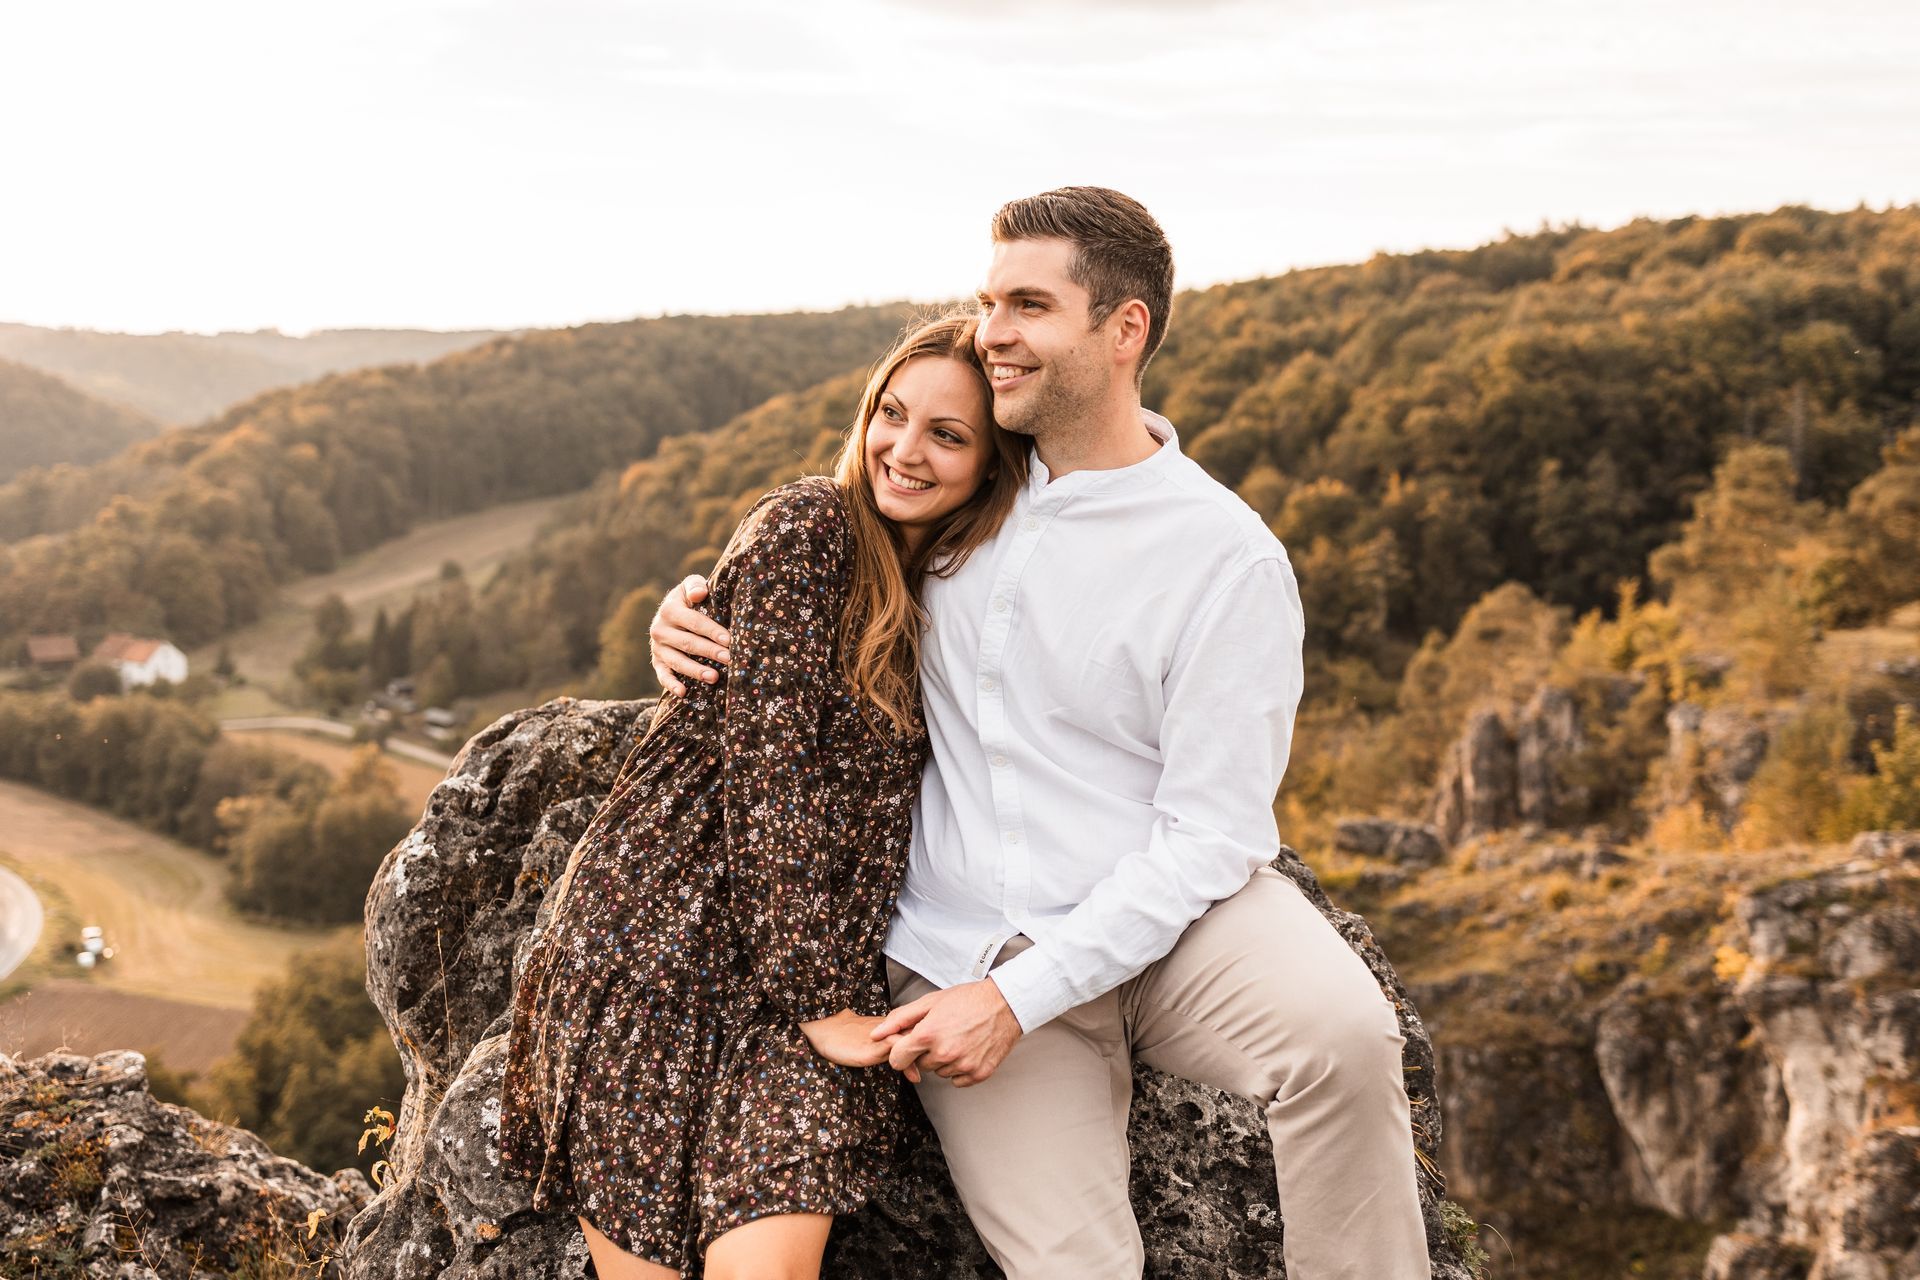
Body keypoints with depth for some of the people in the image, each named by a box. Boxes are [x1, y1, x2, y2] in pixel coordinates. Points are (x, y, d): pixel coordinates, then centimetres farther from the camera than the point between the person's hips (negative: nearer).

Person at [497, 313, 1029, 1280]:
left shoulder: (942, 589, 14)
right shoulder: (807, 529, -6)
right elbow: (767, 763, -11)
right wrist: (811, 992, -11)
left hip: (814, 973, 5)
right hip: (658, 937, -5)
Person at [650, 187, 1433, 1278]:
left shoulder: (1230, 561, -7)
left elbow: (1207, 838, -11)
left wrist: (1018, 996, -19)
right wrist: (695, 607, 2)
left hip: (1169, 923, -2)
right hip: (965, 946, 2)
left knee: (1343, 1033, -33)